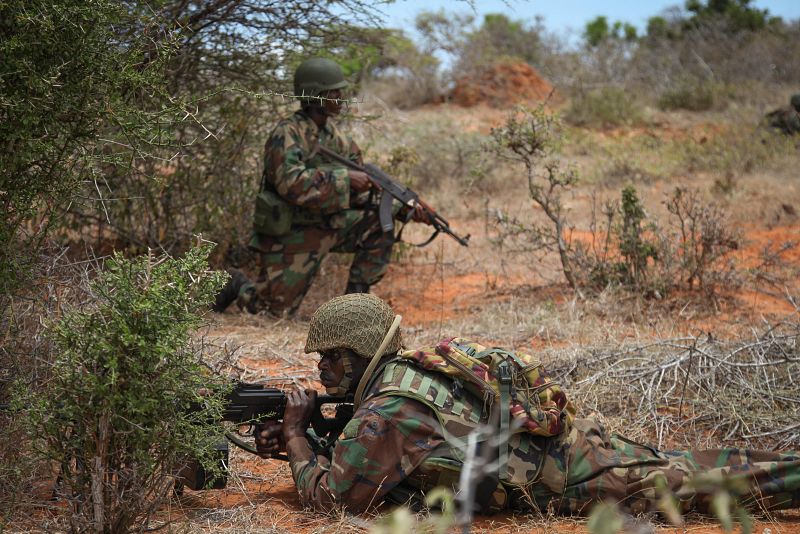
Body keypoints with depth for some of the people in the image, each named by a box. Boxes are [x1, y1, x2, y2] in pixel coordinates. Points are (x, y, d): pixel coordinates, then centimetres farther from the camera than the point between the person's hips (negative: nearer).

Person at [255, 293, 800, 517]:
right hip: (564, 438, 8)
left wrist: (297, 433, -1)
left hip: (569, 476, -8)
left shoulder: (386, 412, -18)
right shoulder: (402, 371, 11)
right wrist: (289, 443, 14)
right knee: (678, 468, 16)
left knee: (694, 481, -4)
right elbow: (355, 454, 25)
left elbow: (331, 494, -13)